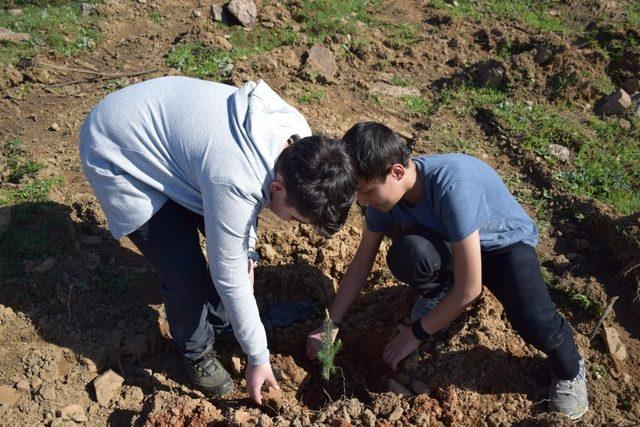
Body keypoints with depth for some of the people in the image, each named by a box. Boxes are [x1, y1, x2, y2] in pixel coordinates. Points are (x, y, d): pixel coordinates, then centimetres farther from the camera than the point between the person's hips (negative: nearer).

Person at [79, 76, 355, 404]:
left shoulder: (298, 135, -16)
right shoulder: (233, 182, -39)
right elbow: (229, 279, -26)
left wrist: (247, 251, 2)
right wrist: (258, 359, -14)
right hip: (119, 156, -7)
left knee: (229, 245, 6)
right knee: (188, 274, -12)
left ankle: (221, 321, 32)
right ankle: (195, 352, 18)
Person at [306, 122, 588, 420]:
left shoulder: (451, 185, -39)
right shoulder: (385, 190, -19)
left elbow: (469, 288, -33)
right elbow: (361, 264, -5)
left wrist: (417, 332, -20)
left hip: (506, 242, -3)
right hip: (448, 242, 4)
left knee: (533, 322, -33)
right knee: (406, 254, -33)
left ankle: (568, 368, 4)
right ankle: (437, 293, 4)